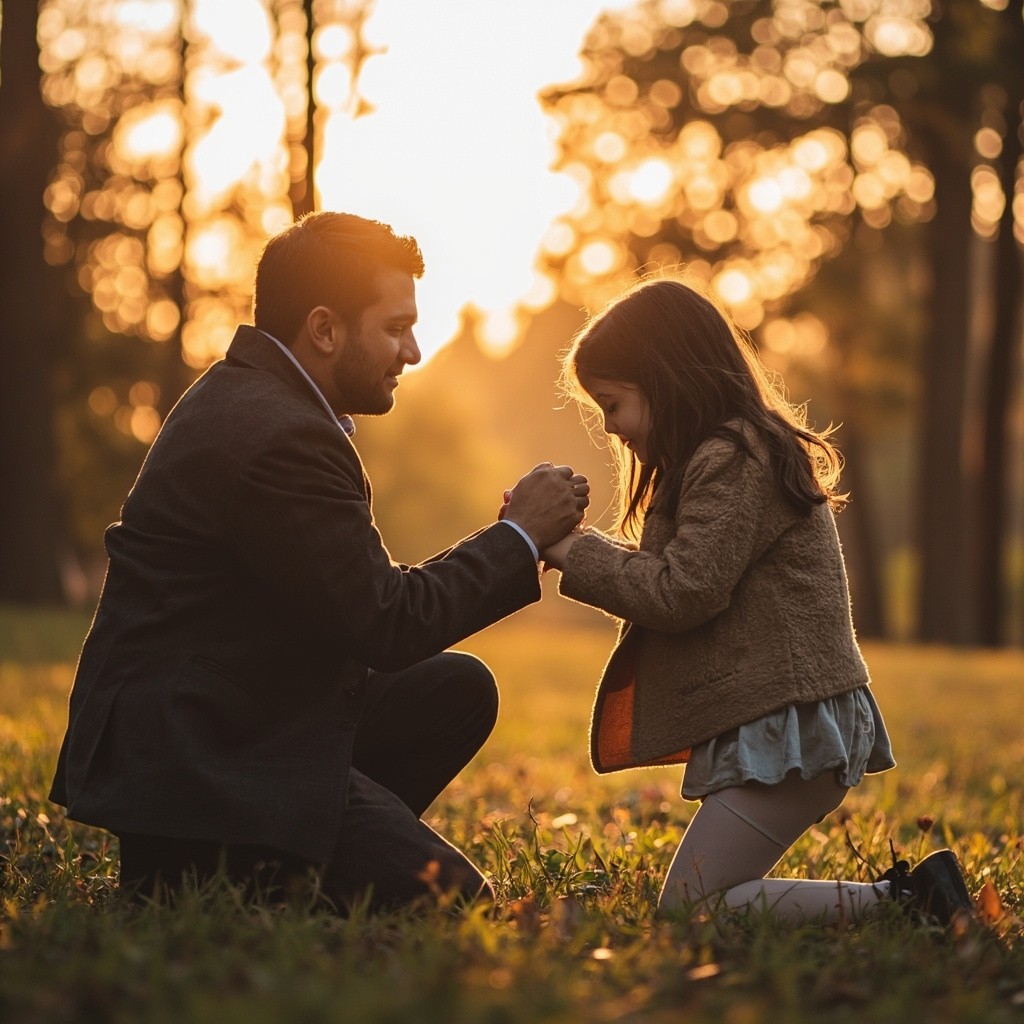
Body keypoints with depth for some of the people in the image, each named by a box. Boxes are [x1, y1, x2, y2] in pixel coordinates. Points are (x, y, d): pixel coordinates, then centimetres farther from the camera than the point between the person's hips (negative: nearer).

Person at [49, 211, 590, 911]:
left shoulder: (243, 397, 13)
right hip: (196, 765, -11)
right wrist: (521, 533, -8)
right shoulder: (281, 436, -21)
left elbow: (362, 595, 13)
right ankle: (193, 876, -3)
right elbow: (388, 626, -20)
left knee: (458, 688, 12)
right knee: (451, 902, -12)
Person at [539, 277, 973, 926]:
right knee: (704, 899, 9)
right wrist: (573, 545, 7)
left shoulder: (732, 459, -13)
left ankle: (903, 900, -12)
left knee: (687, 909, -13)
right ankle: (909, 897, 4)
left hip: (790, 724, -11)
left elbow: (682, 593, -19)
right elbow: (666, 574, 20)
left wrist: (573, 553, -10)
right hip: (774, 725, 11)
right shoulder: (732, 453, 20)